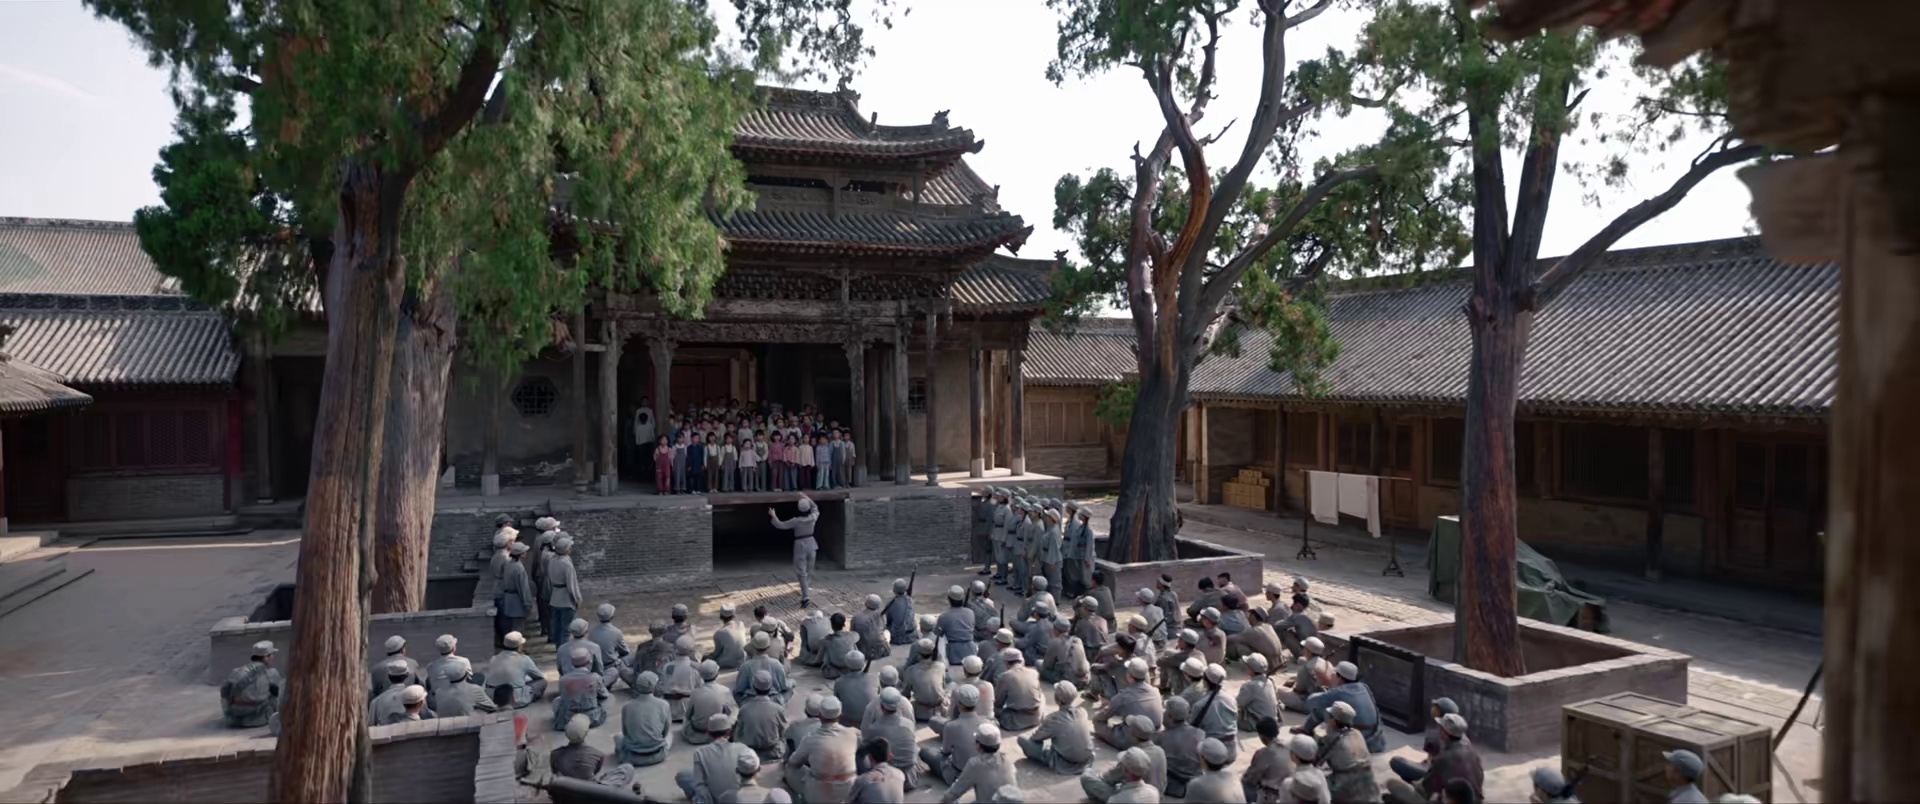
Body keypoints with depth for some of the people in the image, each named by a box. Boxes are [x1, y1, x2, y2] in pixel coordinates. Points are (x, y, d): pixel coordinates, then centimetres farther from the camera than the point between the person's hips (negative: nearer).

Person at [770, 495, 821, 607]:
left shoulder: (796, 521, -20)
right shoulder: (813, 517, -9)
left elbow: (781, 525, -11)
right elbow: (815, 509, 16)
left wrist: (773, 516, 2)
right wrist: (807, 499, 19)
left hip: (800, 545, -5)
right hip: (811, 544, 5)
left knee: (802, 573, -2)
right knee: (809, 571, 16)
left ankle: (806, 597, -9)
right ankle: (807, 592, 24)